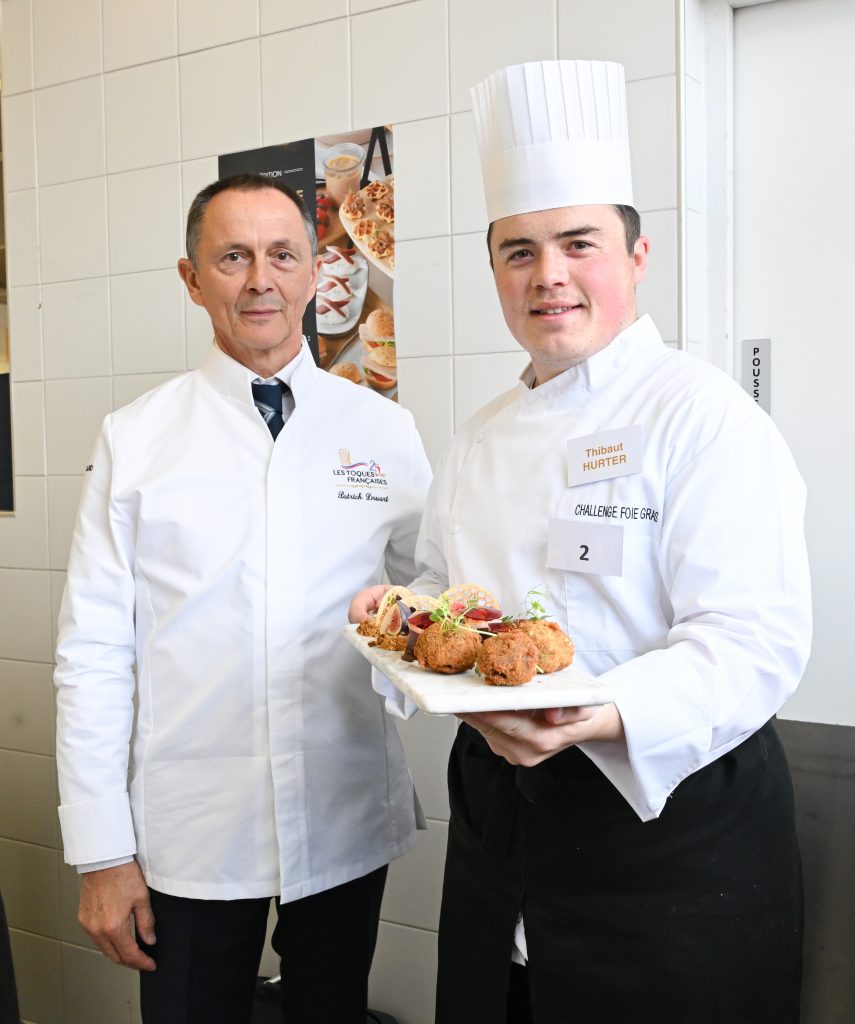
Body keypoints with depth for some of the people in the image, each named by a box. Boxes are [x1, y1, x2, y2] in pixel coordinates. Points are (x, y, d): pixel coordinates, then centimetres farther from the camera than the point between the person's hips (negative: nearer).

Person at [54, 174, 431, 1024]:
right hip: (189, 835, -1)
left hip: (349, 828, 2)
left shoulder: (384, 430, 1)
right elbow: (92, 652, -4)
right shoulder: (134, 440, -3)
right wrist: (101, 852, -5)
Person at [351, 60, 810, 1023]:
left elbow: (755, 642, -21)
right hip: (496, 814, 7)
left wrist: (595, 722, -34)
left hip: (669, 817, -6)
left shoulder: (702, 415, -13)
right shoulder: (478, 439, 10)